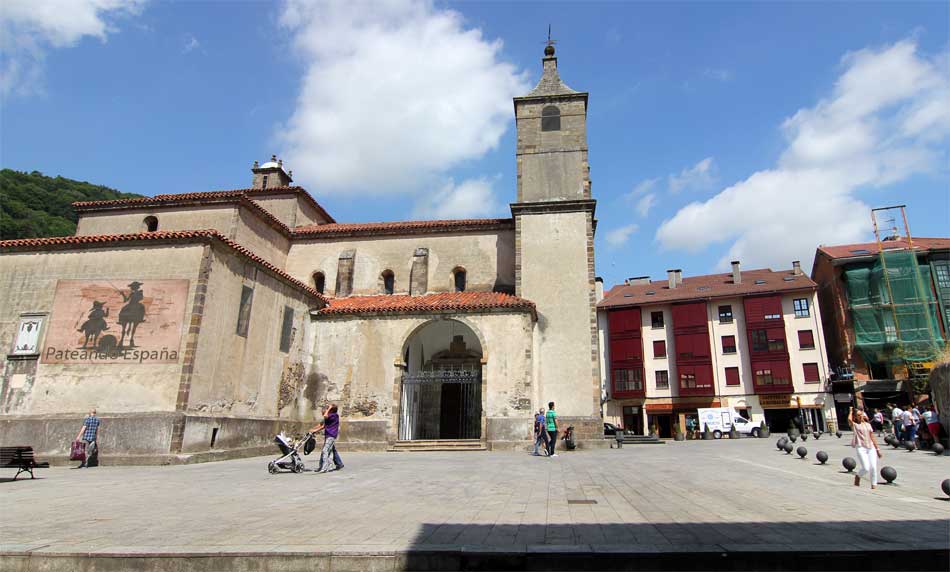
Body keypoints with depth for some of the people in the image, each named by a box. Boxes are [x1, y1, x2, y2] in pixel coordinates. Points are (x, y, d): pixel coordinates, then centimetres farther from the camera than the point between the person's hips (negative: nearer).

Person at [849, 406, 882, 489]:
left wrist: (877, 448, 13)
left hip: (871, 447, 4)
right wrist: (851, 411, -2)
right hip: (861, 448, -4)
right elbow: (849, 419, -21)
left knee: (873, 467, -3)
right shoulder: (854, 425, 2)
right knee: (866, 468, -12)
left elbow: (872, 437, 17)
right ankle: (858, 476, 18)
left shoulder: (868, 424, 15)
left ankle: (874, 485, 10)